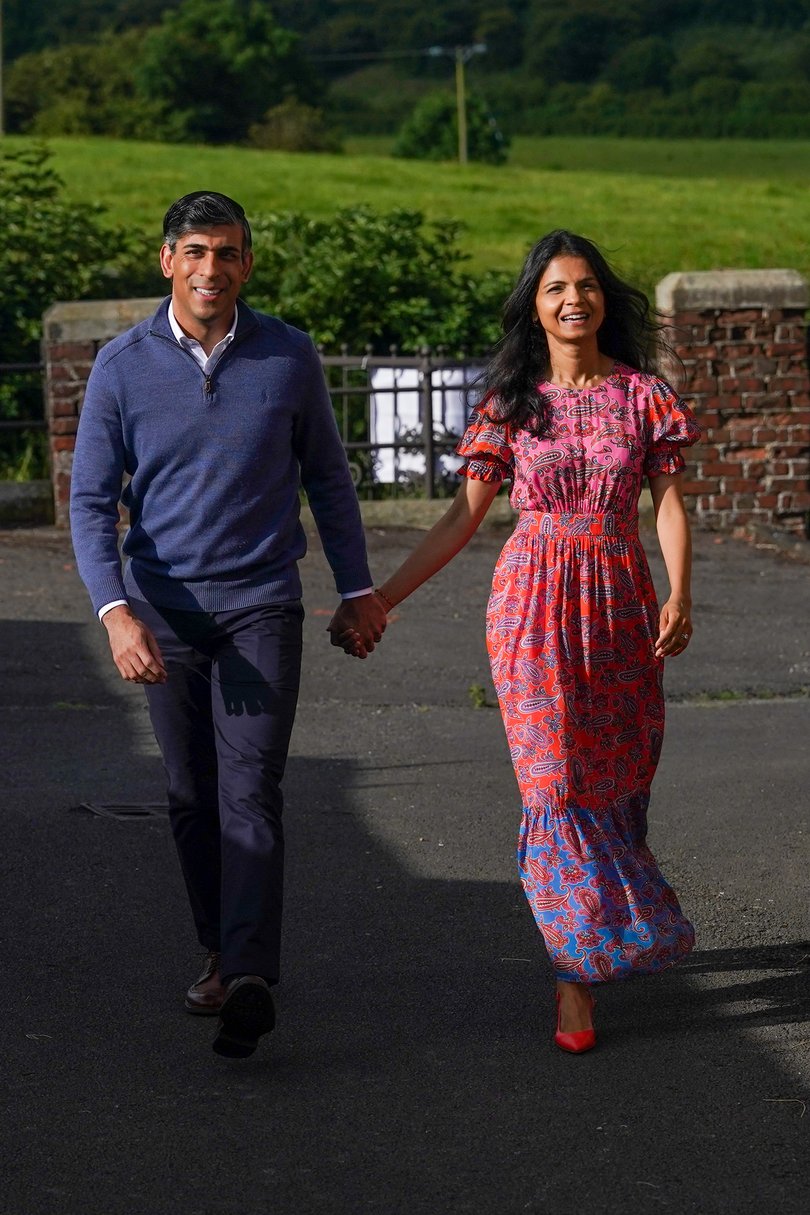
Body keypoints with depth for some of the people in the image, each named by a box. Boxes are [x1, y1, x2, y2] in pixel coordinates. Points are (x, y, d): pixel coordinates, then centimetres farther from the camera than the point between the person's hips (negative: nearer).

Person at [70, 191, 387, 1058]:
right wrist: (115, 612, -17)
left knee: (250, 789, -13)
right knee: (191, 795, 9)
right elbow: (91, 500, -4)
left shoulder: (289, 357, 0)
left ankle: (250, 980, -21)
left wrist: (357, 587, 13)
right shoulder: (123, 367, -3)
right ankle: (220, 951, 26)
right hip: (165, 608, 2)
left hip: (261, 604, -1)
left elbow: (326, 477, 12)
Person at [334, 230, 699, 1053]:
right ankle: (576, 976, -4)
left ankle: (591, 942, 27)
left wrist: (679, 596, -14)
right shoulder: (511, 404, 4)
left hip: (620, 601, 1)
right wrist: (379, 600, -1)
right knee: (557, 783, -8)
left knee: (617, 778, 6)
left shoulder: (642, 393, 4)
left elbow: (670, 502, 2)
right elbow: (461, 518, 4)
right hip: (534, 602, -1)